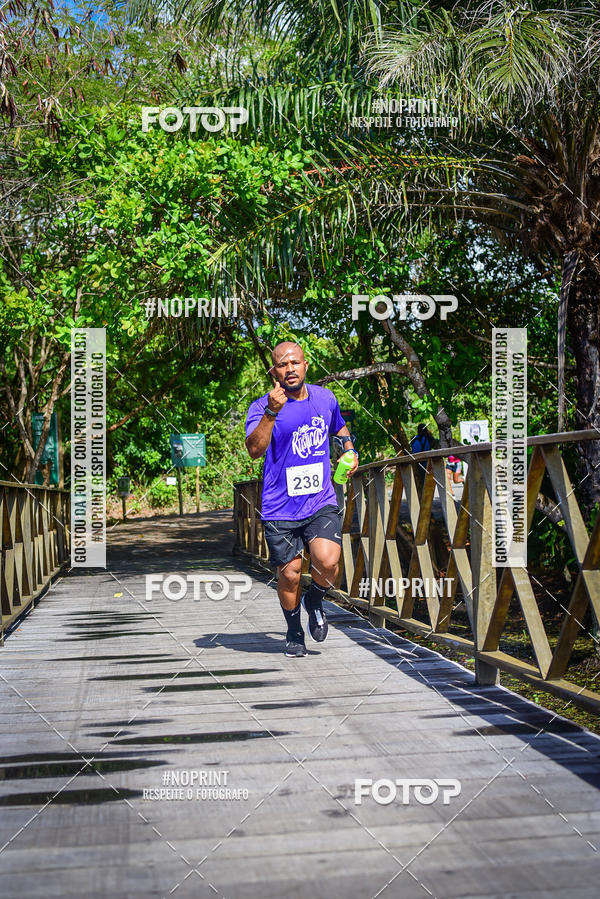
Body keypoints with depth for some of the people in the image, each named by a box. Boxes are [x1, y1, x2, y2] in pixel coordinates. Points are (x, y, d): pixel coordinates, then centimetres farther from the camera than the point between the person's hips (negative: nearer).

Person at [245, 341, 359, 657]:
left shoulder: (326, 398, 6)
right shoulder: (261, 407, -7)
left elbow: (340, 428, 29)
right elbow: (254, 450, -26)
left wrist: (350, 451, 13)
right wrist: (271, 413, -37)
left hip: (321, 503, 2)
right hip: (280, 509, -2)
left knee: (328, 561, -19)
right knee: (289, 574, 4)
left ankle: (314, 600, 15)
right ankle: (294, 631, 32)